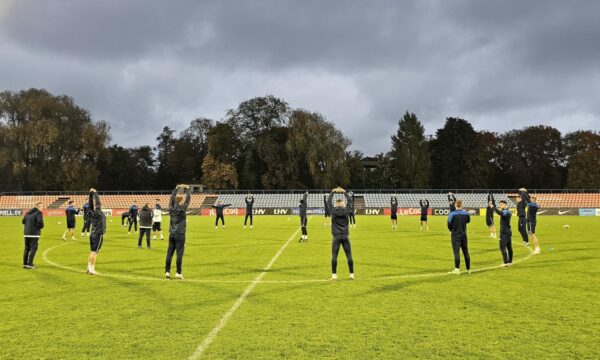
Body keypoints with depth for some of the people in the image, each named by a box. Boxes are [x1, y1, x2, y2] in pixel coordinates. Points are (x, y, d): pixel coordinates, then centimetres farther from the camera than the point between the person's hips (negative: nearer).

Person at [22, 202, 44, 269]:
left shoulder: (28, 212, 14)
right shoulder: (39, 213, -10)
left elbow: (23, 221, 18)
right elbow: (40, 223, -20)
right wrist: (41, 227, 0)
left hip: (26, 233, 7)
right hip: (34, 233, -7)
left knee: (27, 248, 15)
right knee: (33, 249, -2)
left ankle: (25, 264, 20)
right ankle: (29, 264, -5)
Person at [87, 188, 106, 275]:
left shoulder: (93, 212, 6)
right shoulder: (98, 212, -13)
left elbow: (91, 203, 14)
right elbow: (97, 202, -19)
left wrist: (91, 193, 14)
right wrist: (95, 193, -10)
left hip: (93, 235, 8)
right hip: (98, 235, -8)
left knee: (92, 252, 12)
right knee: (95, 252, -6)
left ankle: (89, 268, 16)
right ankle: (92, 269, -5)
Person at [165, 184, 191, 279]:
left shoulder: (171, 208, 3)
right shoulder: (182, 208, -8)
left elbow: (172, 197, 17)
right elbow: (188, 198, 1)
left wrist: (176, 188, 26)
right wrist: (187, 189, 15)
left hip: (172, 234, 5)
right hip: (180, 234, -5)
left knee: (169, 253, 6)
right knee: (179, 253, -3)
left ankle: (167, 272, 10)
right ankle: (178, 273, -3)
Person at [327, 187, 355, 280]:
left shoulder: (333, 211, -4)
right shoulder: (346, 210, -1)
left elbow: (328, 201, 10)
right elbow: (350, 200, 14)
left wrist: (333, 192, 20)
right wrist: (344, 192, 24)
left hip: (336, 237, -1)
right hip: (345, 237, 1)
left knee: (334, 256, 1)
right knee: (349, 256, 5)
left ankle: (334, 274, 1)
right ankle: (351, 274, 9)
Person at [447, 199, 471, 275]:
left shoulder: (452, 214, -14)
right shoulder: (466, 213, -2)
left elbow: (449, 225, -6)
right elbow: (468, 221, 19)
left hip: (455, 235, -4)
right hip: (463, 235, 4)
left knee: (456, 252, -7)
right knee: (465, 252, 14)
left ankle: (457, 269, -16)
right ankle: (468, 269, 24)